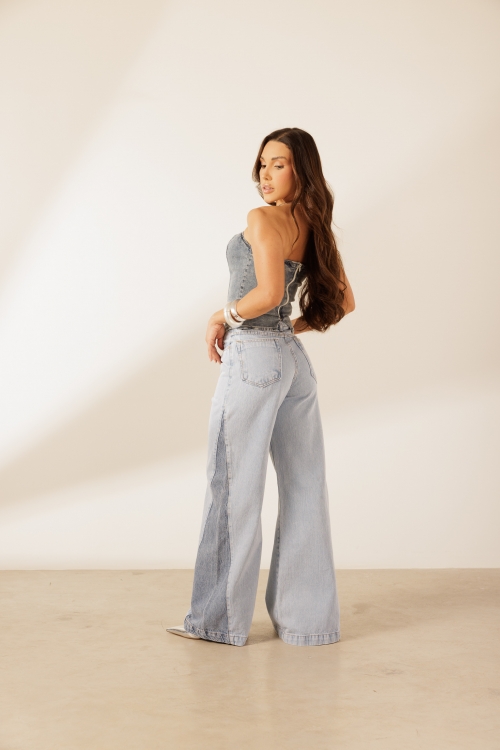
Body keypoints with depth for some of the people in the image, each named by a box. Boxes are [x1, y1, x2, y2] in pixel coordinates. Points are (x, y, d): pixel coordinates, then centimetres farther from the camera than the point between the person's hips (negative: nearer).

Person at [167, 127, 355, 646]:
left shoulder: (263, 220, -11)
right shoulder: (315, 228, 12)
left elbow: (269, 292, -24)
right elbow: (343, 302, 17)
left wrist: (223, 318, -9)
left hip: (252, 355, -8)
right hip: (294, 359, 8)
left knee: (234, 486, -1)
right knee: (303, 488, 8)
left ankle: (220, 619, 8)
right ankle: (308, 616, 16)